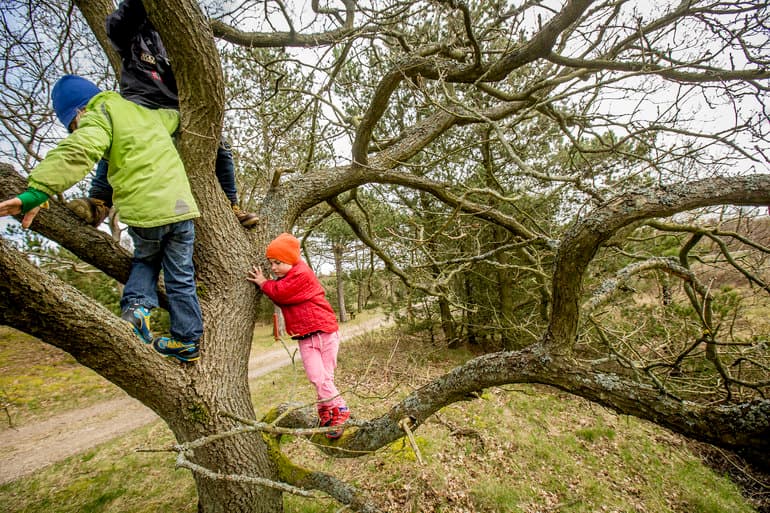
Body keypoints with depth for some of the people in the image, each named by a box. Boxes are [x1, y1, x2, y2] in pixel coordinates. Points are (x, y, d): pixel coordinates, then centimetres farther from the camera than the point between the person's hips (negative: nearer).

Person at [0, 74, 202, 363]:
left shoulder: (100, 115, 3)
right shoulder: (145, 112, 22)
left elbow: (76, 152, -17)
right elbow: (176, 116, 43)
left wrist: (37, 191, -27)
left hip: (144, 210, -5)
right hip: (180, 205, 5)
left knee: (145, 260, 26)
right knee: (181, 278, 11)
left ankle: (137, 305, 5)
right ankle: (187, 341, 15)